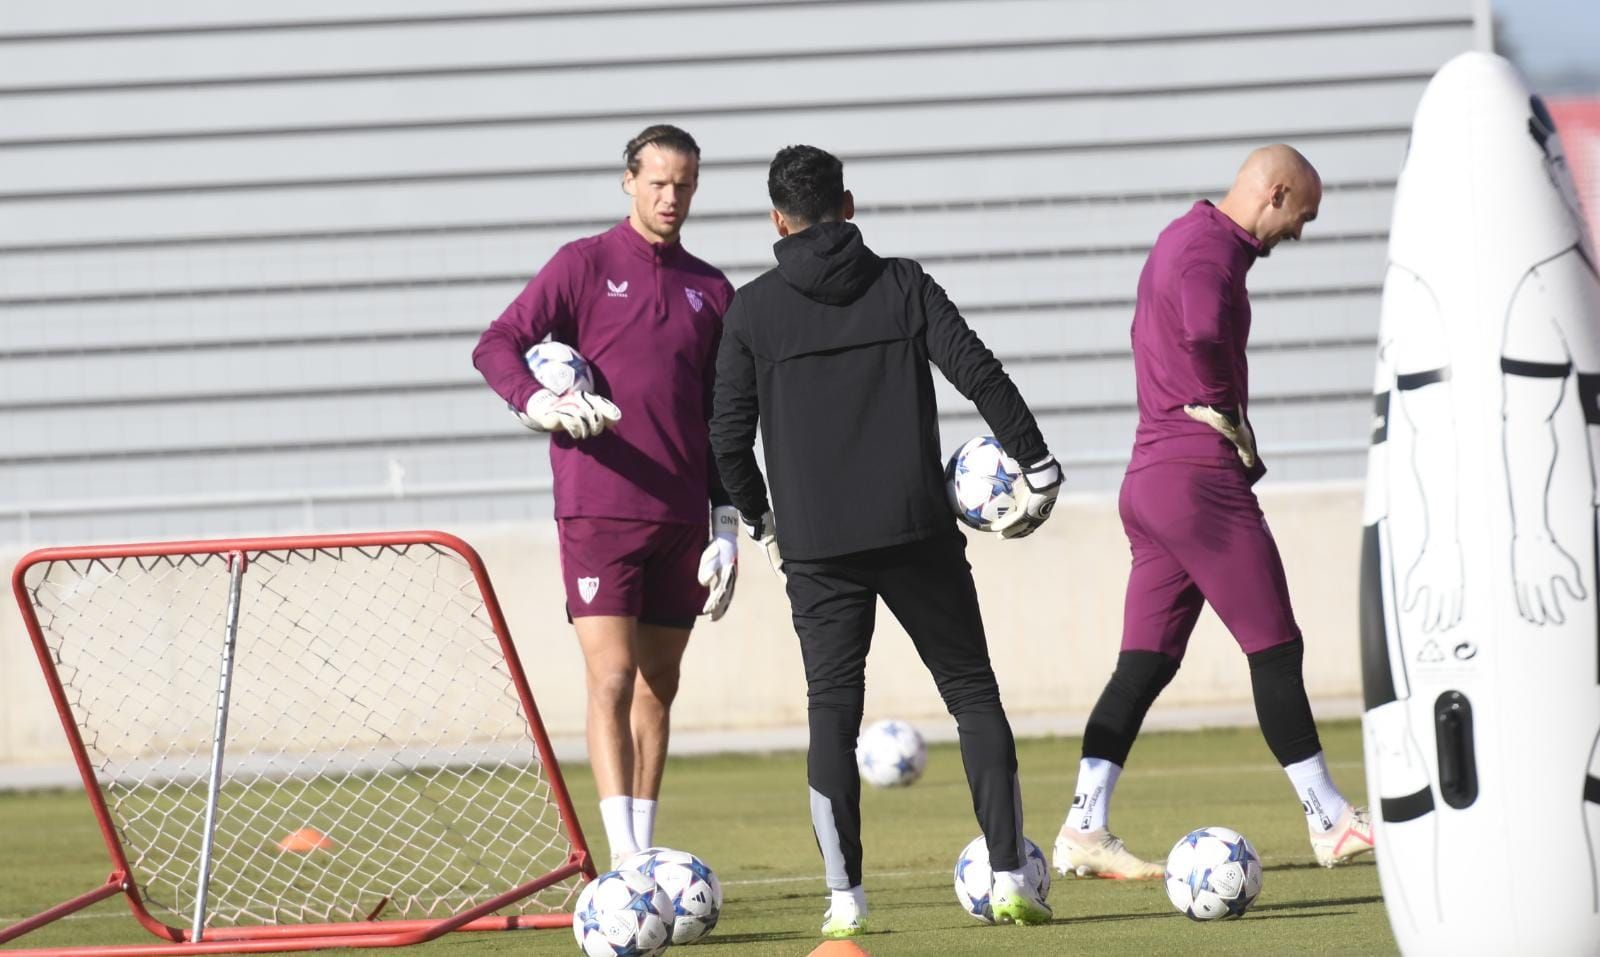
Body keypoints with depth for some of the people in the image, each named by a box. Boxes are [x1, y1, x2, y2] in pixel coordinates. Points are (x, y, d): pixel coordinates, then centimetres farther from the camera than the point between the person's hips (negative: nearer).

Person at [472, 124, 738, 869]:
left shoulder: (711, 291, 14)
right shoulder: (585, 264, 2)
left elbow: (723, 419, 17)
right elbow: (497, 344, -5)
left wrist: (726, 527, 11)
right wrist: (540, 404, -25)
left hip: (679, 520, 4)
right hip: (597, 512, -4)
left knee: (658, 690, 7)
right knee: (612, 680, -12)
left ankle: (645, 855, 13)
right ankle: (624, 862, -18)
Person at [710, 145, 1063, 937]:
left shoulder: (753, 310, 2)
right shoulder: (904, 285, 3)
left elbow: (728, 435, 1)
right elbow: (979, 373, -5)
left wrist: (761, 521, 17)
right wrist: (1037, 466, 3)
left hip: (816, 546, 0)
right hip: (917, 534, 0)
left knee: (832, 712, 5)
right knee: (973, 694, 7)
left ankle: (845, 898, -3)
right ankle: (1010, 878, -1)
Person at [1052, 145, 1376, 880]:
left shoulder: (1179, 239, 19)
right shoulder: (1211, 248, -12)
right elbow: (1203, 332, -32)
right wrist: (1226, 413, -14)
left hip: (1150, 479, 10)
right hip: (1201, 479, -10)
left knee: (1144, 665, 6)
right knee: (1275, 649, -4)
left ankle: (1084, 830, 0)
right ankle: (1330, 823, 0)